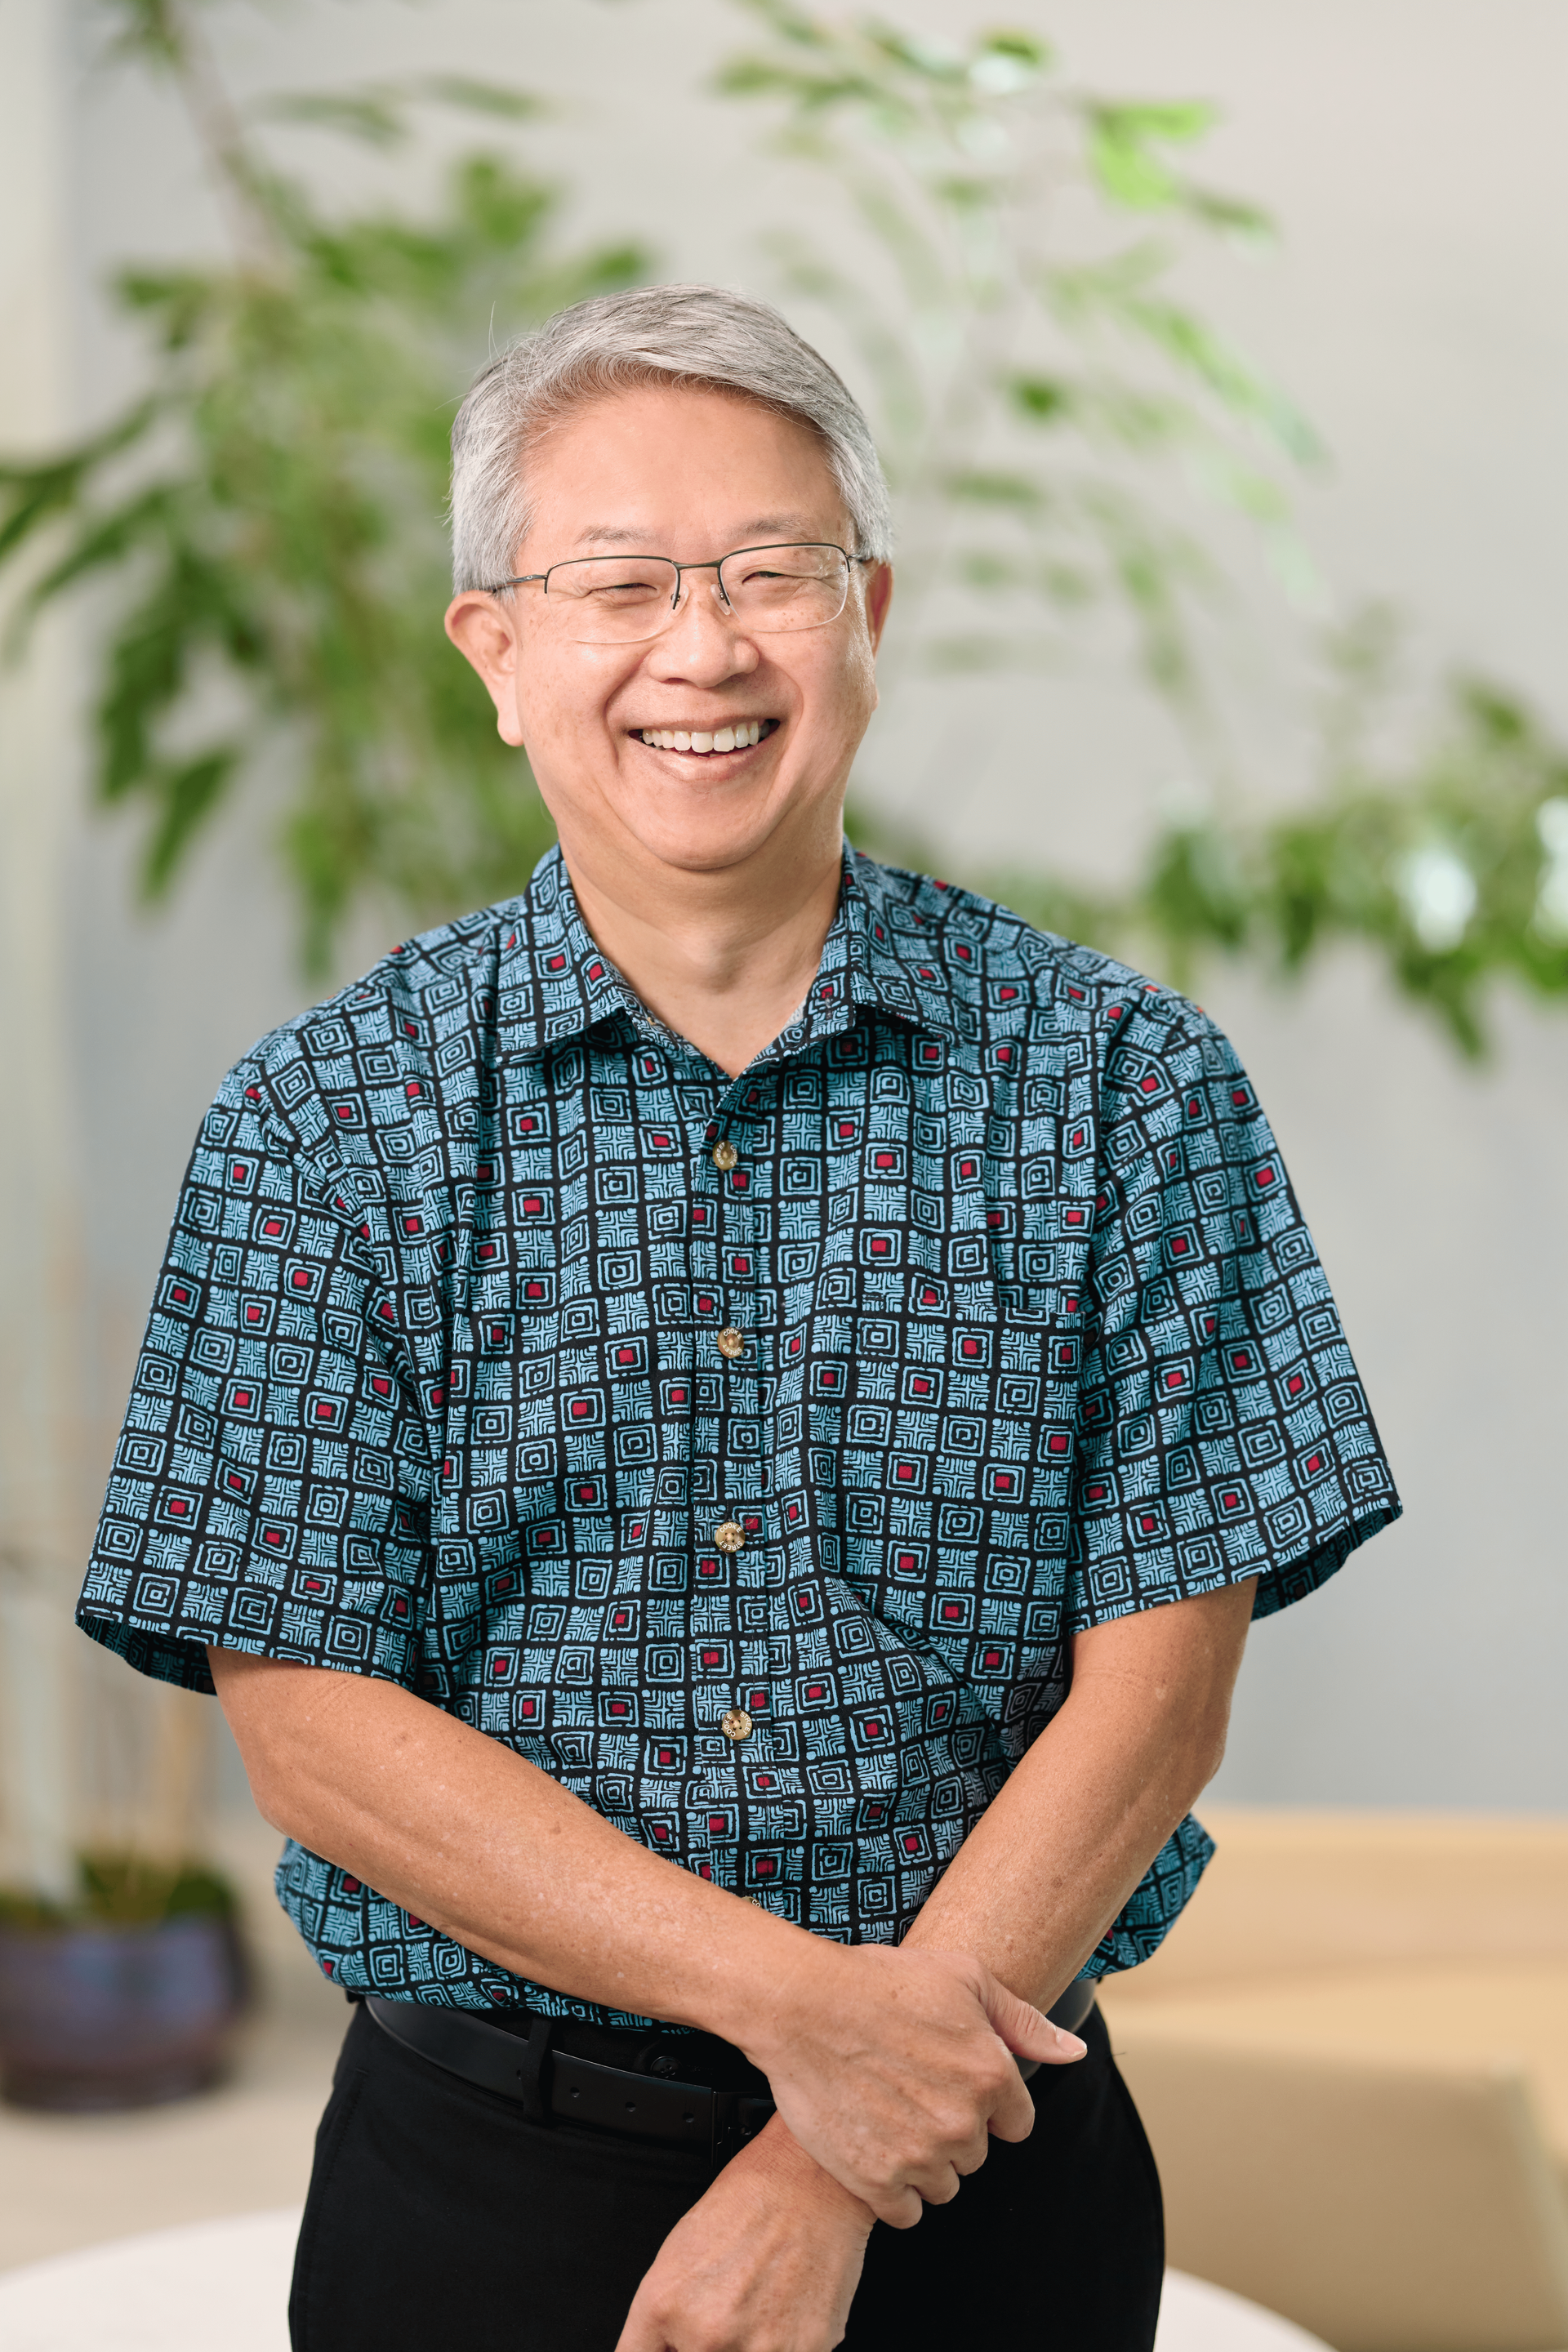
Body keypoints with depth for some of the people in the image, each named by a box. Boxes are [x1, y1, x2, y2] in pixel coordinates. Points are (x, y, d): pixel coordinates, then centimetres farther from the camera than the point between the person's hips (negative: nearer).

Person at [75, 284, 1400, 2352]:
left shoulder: (1117, 1084, -4)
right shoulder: (324, 1119, -4)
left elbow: (1156, 1683, -7)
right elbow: (314, 1725, -9)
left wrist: (837, 2174, -14)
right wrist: (796, 1997, -18)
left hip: (992, 2176, 0)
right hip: (487, 2178, 0)